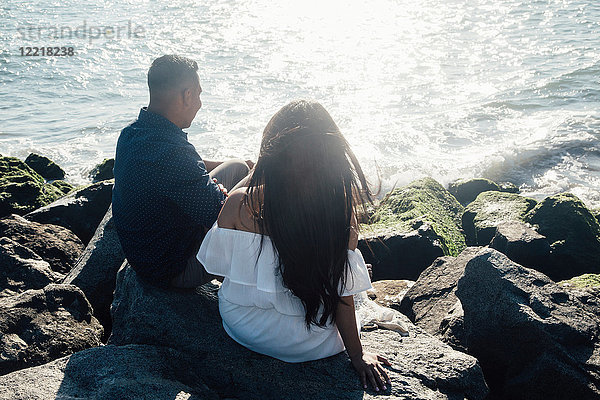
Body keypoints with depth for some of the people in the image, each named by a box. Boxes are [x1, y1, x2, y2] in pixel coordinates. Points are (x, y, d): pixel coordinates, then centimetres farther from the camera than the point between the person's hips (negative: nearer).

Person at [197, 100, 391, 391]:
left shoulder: (239, 203, -22)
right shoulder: (342, 212, -23)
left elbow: (219, 265, -6)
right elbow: (342, 294, -15)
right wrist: (357, 354, 2)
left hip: (241, 326, 1)